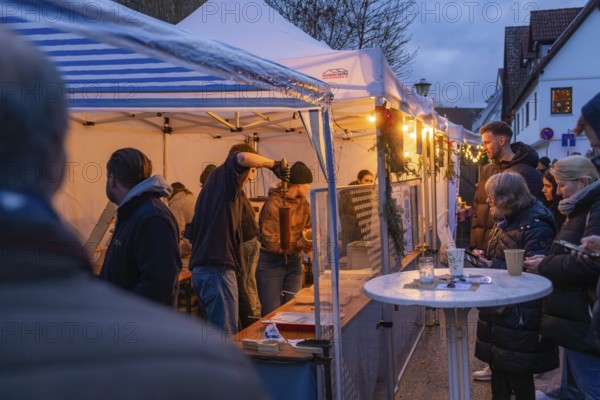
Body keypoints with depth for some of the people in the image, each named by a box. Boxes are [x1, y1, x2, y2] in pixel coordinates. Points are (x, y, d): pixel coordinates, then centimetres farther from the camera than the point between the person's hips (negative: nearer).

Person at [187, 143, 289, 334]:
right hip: (218, 268, -10)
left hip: (200, 268, 10)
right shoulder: (226, 174, 0)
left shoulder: (212, 182, 25)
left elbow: (192, 231, 29)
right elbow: (243, 158, -26)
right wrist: (274, 165, -11)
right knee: (226, 335, -10)